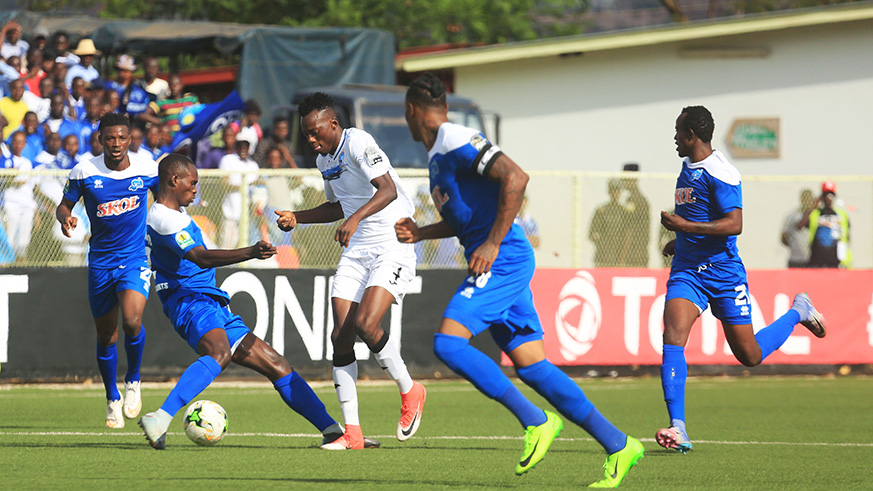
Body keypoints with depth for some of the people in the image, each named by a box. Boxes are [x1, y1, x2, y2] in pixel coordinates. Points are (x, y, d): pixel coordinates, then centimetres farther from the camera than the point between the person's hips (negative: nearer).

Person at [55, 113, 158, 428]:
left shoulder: (148, 170, -6)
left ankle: (133, 381, 2)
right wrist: (65, 217, -18)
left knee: (131, 320, -25)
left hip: (136, 258, -1)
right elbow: (64, 205, 4)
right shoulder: (84, 172, -7)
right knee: (105, 335, 8)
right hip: (100, 262, 1)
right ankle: (112, 399, 30)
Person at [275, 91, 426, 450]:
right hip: (356, 252, 8)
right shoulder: (323, 160, 13)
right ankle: (352, 432, 0)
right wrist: (297, 218, 15)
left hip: (393, 246, -8)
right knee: (341, 336, -4)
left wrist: (356, 218, -39)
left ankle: (410, 392, 3)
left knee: (365, 324, -22)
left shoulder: (358, 144, -14)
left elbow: (388, 190, -26)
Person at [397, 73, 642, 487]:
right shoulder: (438, 155, 21)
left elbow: (515, 177, -22)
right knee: (530, 365, 3)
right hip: (498, 266, 10)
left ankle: (535, 421, -15)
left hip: (503, 262, -10)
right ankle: (618, 445, 3)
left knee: (448, 342, -18)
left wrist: (492, 244, -22)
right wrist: (421, 233, 20)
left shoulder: (458, 141, -10)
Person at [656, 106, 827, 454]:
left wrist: (684, 226, -26)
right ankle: (677, 429, -23)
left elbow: (733, 224, -23)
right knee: (672, 337, -18)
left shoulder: (719, 173, -15)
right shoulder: (688, 167, 13)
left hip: (723, 270, -6)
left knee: (750, 356, 2)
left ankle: (798, 312, 30)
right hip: (686, 270, 7)